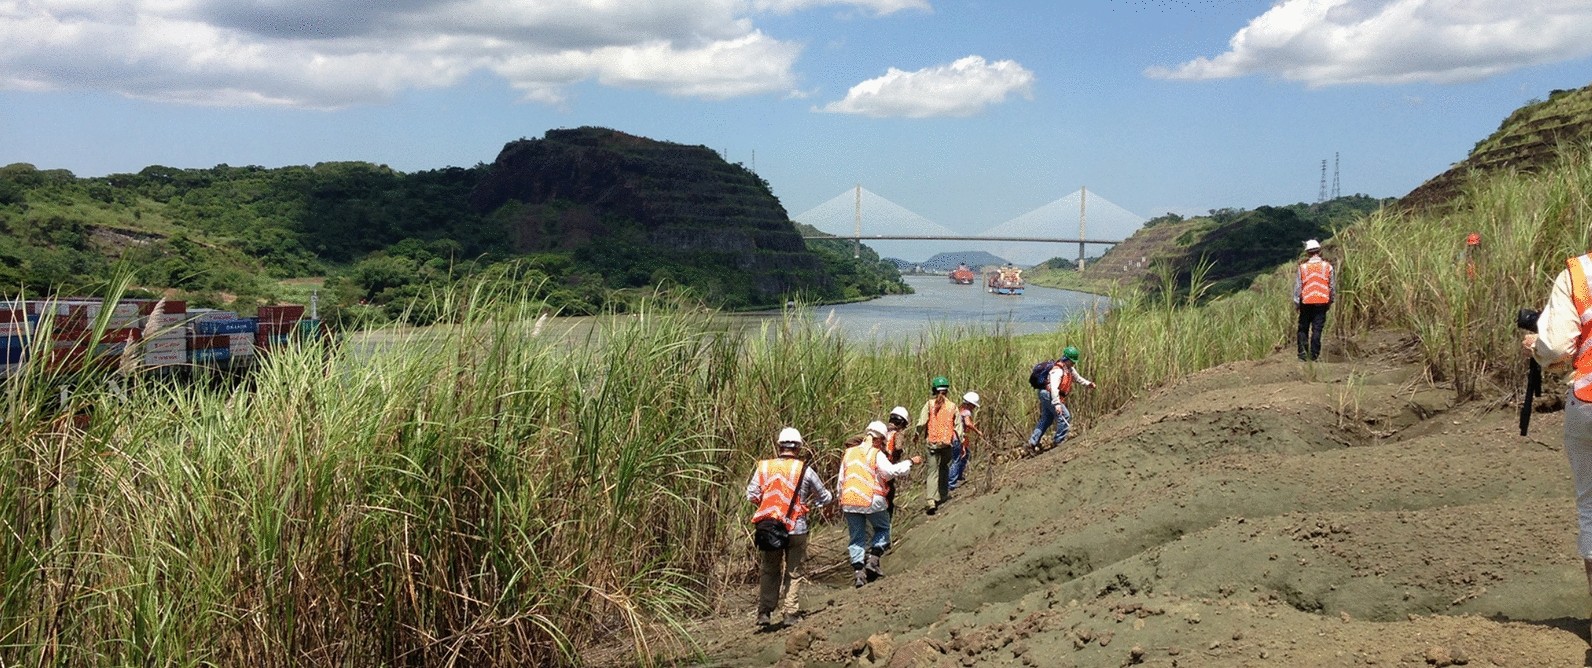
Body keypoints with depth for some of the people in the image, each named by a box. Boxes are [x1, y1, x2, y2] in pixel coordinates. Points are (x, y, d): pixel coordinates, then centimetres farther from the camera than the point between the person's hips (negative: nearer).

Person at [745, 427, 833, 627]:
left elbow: (751, 495, -1)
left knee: (769, 570, 14)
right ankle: (791, 613, 13)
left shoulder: (764, 467, -3)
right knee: (793, 571, 11)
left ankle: (764, 611, 5)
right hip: (796, 529, -2)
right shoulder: (805, 471, -7)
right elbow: (825, 498, 1)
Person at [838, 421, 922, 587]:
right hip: (872, 500, -4)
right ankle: (872, 560, -1)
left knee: (857, 537, 10)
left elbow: (840, 481, 15)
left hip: (849, 502, 4)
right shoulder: (877, 454, -6)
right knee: (883, 529, 16)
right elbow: (891, 471, -21)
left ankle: (858, 571, 1)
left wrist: (841, 502, 25)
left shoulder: (849, 453, 11)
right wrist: (910, 462, -10)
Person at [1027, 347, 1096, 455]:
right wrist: (1056, 404, -35)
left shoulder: (1070, 369, 11)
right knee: (1065, 416, -12)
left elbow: (1077, 378, 24)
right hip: (1048, 394, -10)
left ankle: (1032, 443, 16)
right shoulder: (1058, 370, -21)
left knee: (1046, 420, 13)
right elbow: (1054, 387, -29)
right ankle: (1059, 441, -5)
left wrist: (1088, 383, 5)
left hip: (1046, 396, 10)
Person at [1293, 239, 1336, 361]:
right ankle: (1314, 355, 1)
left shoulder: (1303, 267, -4)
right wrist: (1331, 301, 17)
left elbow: (1297, 286, -1)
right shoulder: (1328, 266, -1)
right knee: (1317, 329, 3)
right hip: (1322, 302, 0)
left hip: (1306, 302, 0)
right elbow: (1333, 286, 5)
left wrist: (1296, 303, 7)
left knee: (1303, 328, 11)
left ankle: (1302, 352, 2)